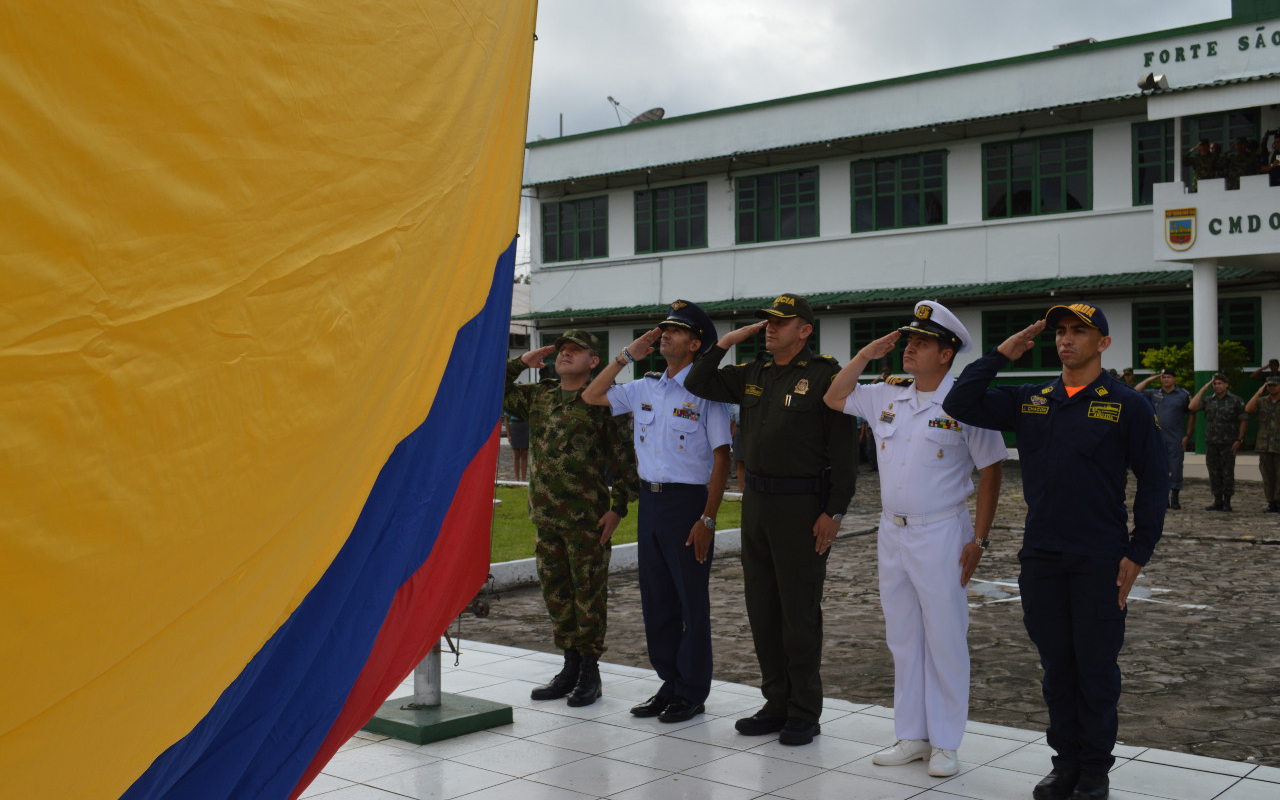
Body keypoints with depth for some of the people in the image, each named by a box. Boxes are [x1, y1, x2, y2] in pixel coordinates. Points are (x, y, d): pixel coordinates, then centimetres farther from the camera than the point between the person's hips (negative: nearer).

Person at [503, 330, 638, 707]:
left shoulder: (603, 401, -5)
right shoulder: (538, 397, 11)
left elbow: (622, 456, -6)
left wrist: (619, 506, -10)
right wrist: (521, 362, 6)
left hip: (587, 518, -6)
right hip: (545, 515, 6)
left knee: (589, 594, 2)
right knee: (556, 592, 12)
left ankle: (590, 673, 13)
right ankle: (570, 668, 24)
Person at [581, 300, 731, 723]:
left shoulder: (705, 391, -9)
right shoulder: (645, 388, 11)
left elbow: (721, 459, -11)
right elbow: (591, 396, 18)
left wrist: (708, 519, -16)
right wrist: (627, 355, 10)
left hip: (688, 502, -7)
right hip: (650, 499, 7)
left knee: (692, 601, 3)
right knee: (656, 599, 12)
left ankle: (691, 692, 14)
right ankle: (670, 683, 24)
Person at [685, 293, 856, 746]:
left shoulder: (824, 375, -8)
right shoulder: (752, 375, 12)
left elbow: (843, 448, -11)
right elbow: (698, 384, 16)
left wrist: (835, 511, -15)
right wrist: (728, 341, 7)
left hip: (802, 505, -7)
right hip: (756, 501, 7)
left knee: (799, 611, -1)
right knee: (762, 608, 11)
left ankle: (805, 713, 11)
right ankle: (776, 704, 23)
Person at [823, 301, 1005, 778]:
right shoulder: (886, 397, 7)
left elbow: (990, 471, -7)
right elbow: (834, 397, 17)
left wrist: (979, 540, -10)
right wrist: (868, 354, 7)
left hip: (941, 535, -6)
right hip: (892, 533, 6)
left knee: (944, 640, 1)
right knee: (902, 639, 12)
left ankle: (945, 743, 13)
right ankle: (911, 737, 23)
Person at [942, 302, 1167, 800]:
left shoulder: (1126, 405, -2)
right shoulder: (1029, 402, 9)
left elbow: (1153, 479, -1)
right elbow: (959, 405, 4)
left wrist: (1138, 553, -7)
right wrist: (1003, 354, 1)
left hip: (1100, 561, -3)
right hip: (1041, 558, 4)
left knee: (1097, 668, 4)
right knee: (1056, 666, 11)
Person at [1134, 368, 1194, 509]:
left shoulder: (1183, 395, 2)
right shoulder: (1154, 394, 9)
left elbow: (1191, 415, 5)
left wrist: (1188, 435, -1)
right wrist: (1150, 379, 5)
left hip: (1175, 439, -3)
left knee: (1175, 469, -3)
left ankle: (1175, 499, 4)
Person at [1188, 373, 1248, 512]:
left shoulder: (1235, 401, 1)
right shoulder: (1208, 400, 10)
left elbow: (1244, 420, 1)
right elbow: (1192, 407, -5)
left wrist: (1239, 440, -6)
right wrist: (1203, 390, -2)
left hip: (1228, 444, -3)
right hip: (1211, 443, 3)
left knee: (1228, 473, -2)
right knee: (1214, 473, 6)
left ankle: (1227, 502, 6)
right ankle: (1217, 501, 14)